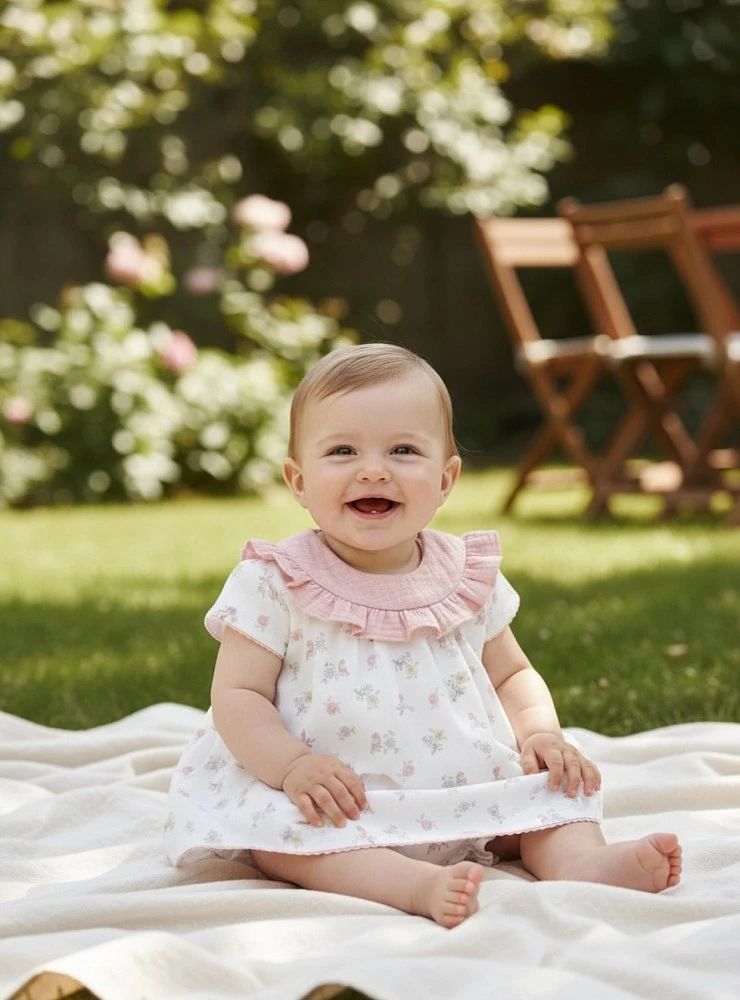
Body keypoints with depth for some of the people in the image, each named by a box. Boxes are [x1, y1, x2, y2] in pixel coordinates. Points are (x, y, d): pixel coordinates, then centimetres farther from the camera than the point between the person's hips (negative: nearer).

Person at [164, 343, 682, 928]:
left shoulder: (468, 579, 5)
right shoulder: (275, 585, -6)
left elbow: (512, 674, 17)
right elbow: (237, 696, -8)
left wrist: (540, 731, -4)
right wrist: (291, 764, -25)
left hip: (472, 798, 4)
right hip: (339, 808, -4)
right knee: (276, 830, -32)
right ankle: (420, 885, -46)